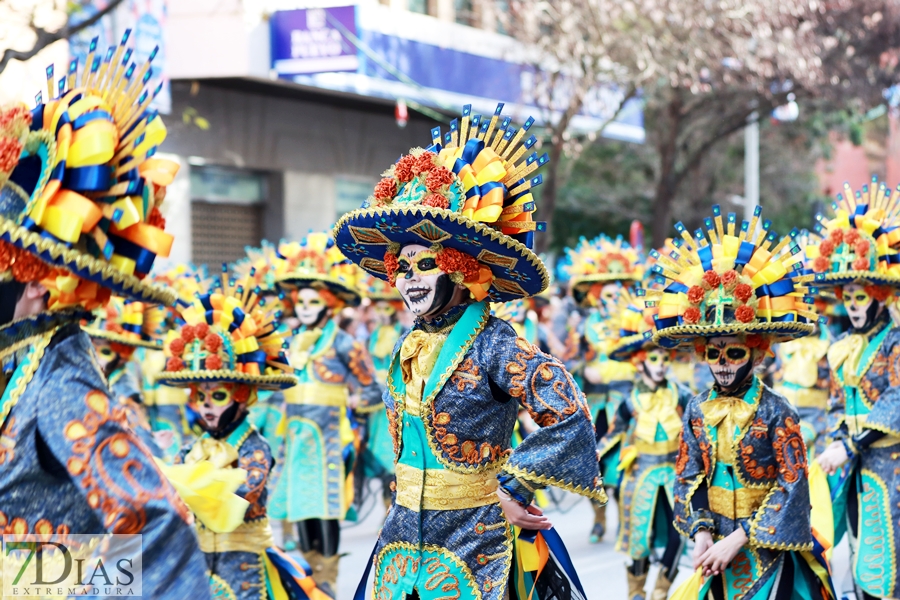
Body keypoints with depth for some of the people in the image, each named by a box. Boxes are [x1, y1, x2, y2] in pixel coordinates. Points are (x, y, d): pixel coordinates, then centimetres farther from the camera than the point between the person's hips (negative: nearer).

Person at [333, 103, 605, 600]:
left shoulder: (490, 342, -14)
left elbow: (568, 416, -22)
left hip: (472, 538, -7)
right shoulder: (409, 345, 8)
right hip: (405, 535, 7)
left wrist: (515, 488, -17)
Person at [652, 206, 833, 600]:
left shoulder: (776, 412, -12)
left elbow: (792, 486, -14)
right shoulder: (697, 410, 1)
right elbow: (687, 476, 4)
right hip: (719, 549, 4)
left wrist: (738, 540, -17)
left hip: (768, 548, -4)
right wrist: (701, 532, -11)